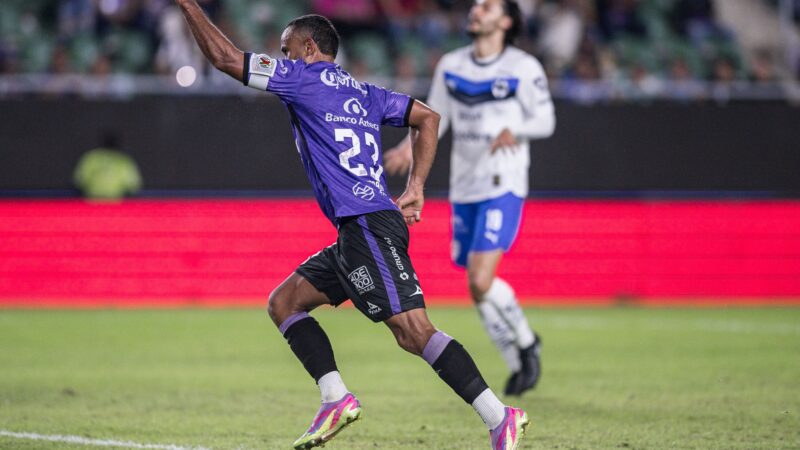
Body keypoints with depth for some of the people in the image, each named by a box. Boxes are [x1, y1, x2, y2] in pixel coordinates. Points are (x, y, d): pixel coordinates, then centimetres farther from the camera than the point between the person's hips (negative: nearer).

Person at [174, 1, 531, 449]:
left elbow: (224, 57, -1)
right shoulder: (363, 92, 22)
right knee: (284, 302, 13)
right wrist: (415, 189, 19)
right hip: (358, 231, 10)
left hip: (367, 226, -10)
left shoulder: (304, 77, -1)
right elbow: (428, 117, 24)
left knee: (414, 331, -16)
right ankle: (337, 399, 3)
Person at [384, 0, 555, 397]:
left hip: (503, 188, -5)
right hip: (464, 189, 5)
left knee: (481, 282, -18)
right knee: (479, 288, 7)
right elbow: (434, 119, 12)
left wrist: (514, 130, -22)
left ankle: (525, 343, 7)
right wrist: (410, 148, -6)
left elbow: (545, 121, -2)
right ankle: (520, 363, 25)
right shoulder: (450, 66, 8)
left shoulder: (524, 68, -5)